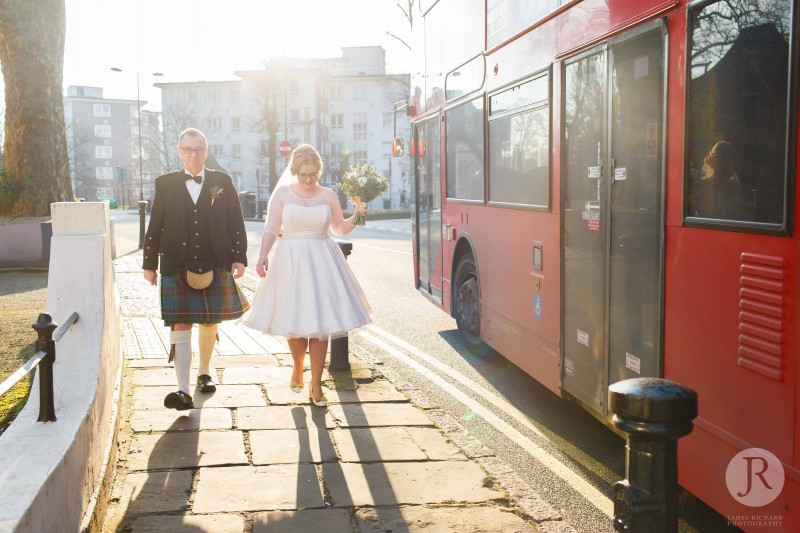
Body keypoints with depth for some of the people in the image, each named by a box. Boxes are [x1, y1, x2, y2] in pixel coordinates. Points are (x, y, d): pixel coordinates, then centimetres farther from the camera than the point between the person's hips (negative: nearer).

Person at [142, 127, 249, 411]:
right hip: (177, 268, -1)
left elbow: (236, 223, 4)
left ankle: (204, 372, 36)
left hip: (215, 267, 1)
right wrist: (149, 264, 7)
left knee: (209, 324, 15)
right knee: (180, 327, -9)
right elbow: (155, 227, 7)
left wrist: (239, 258, -3)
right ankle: (183, 391, -13)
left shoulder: (223, 182, 5)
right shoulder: (165, 184, 5)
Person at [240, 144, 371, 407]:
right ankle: (298, 367, 35)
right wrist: (263, 256, -12)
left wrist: (356, 217, -1)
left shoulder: (328, 196, 5)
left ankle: (316, 386, 4)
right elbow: (271, 228, 1)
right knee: (293, 321, 5)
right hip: (290, 261, -1)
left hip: (322, 262, 1)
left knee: (320, 324, -3)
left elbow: (339, 227, 17)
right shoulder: (282, 193, 1)